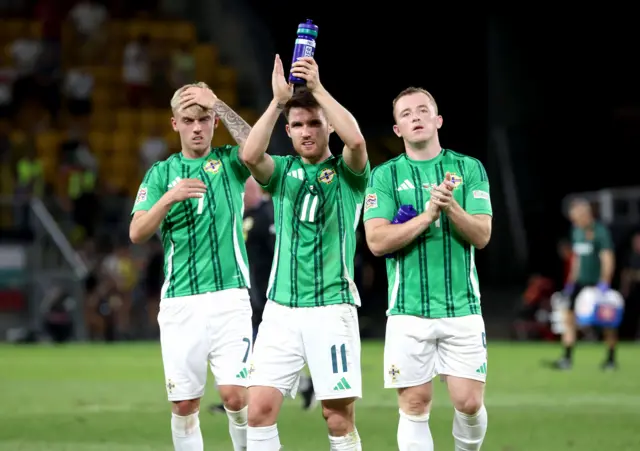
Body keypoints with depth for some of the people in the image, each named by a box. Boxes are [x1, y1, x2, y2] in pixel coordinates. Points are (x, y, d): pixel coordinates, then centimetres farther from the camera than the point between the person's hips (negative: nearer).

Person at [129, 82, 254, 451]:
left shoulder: (230, 162, 8)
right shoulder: (161, 173, 11)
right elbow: (137, 233, 0)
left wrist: (219, 105, -16)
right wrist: (169, 198, -15)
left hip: (229, 296, -2)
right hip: (179, 301, 2)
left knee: (235, 395, -12)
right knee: (184, 404, 2)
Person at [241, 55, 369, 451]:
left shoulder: (347, 172, 3)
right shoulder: (283, 171, 10)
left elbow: (356, 140, -21)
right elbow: (250, 154, -12)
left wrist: (318, 88, -18)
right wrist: (279, 100, -18)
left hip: (332, 306, -3)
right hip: (281, 307, 3)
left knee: (339, 417, -3)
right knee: (260, 407, -6)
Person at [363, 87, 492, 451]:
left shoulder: (470, 168, 5)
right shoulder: (385, 175, 3)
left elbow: (482, 236, -3)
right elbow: (377, 242, -8)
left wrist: (451, 207, -20)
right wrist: (427, 216, -17)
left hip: (462, 307, 1)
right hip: (409, 309, 0)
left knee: (470, 402, -3)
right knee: (415, 405, 0)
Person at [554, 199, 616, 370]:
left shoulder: (600, 231, -13)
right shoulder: (577, 231, 10)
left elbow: (608, 259, -18)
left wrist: (604, 283, -26)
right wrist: (572, 281, 20)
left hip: (598, 283, -7)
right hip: (581, 282, 7)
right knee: (569, 316, -4)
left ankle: (611, 358, 16)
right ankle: (567, 358, -2)